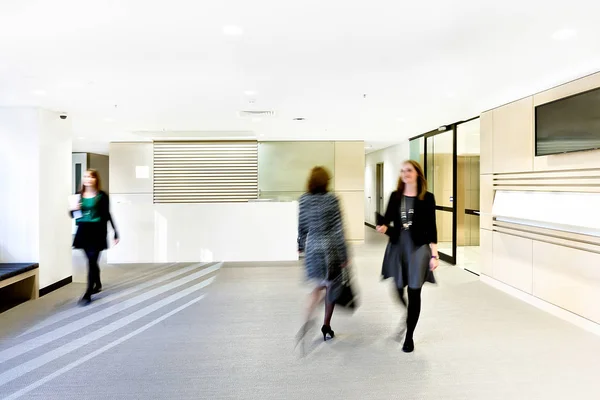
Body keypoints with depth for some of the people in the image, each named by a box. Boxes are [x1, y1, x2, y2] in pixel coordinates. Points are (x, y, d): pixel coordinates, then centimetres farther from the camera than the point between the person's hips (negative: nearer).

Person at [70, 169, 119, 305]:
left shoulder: (102, 196, -5)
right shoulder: (79, 195, 6)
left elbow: (107, 215, -2)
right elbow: (73, 215, 15)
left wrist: (115, 233, -3)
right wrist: (74, 210, -9)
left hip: (97, 231, -5)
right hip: (83, 231, 5)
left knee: (92, 261, -7)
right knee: (92, 260, 17)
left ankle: (88, 294, -6)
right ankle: (98, 284, 38)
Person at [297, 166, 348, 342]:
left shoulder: (303, 200, -2)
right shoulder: (332, 200, -12)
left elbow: (302, 226, 5)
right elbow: (338, 229, -11)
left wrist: (301, 245, 20)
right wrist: (344, 254, -6)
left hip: (311, 249, 4)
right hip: (330, 248, -3)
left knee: (319, 286, 20)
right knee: (331, 287, 14)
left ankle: (308, 320, 4)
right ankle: (326, 326, 22)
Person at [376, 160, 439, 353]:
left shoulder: (427, 197, -1)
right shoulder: (395, 196, 7)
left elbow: (431, 228, -2)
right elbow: (387, 220, 6)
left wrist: (434, 255, -7)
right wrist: (383, 228, -18)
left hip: (418, 247, -2)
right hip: (397, 246, 3)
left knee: (414, 293, 2)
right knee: (396, 290, 3)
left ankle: (409, 336, 15)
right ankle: (403, 322, 34)